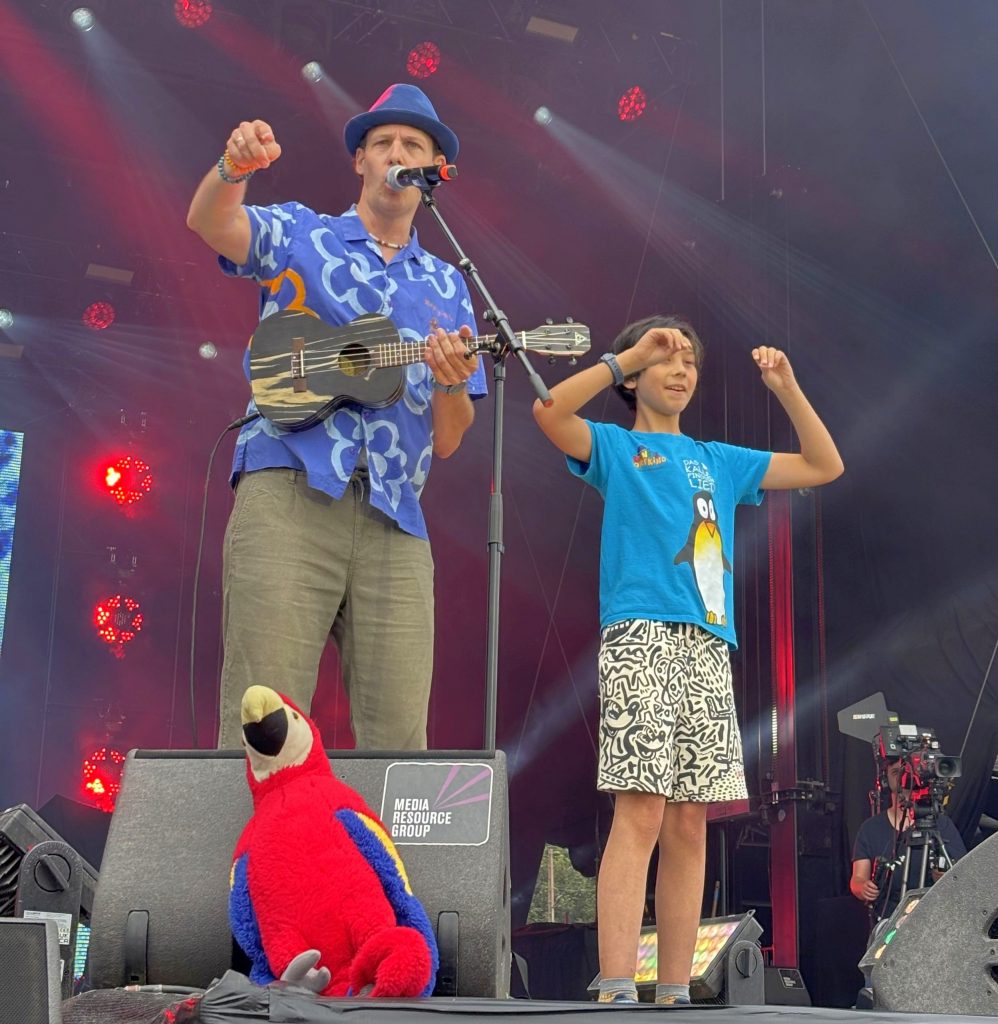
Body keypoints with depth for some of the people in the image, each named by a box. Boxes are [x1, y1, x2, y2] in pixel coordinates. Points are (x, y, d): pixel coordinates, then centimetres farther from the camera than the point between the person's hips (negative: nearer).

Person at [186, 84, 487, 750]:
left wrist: (453, 382, -5)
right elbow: (209, 222, -7)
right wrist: (233, 169, -28)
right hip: (288, 494, -3)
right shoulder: (300, 235, 15)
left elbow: (447, 441, 17)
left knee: (400, 738, -6)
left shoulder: (446, 288, 22)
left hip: (394, 521, 3)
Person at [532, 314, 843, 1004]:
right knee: (641, 812, -15)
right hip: (640, 635, -5)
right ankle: (616, 993, -17)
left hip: (710, 645, 5)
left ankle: (676, 993, 6)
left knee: (690, 824, 2)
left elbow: (825, 466, 25)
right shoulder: (616, 448, 12)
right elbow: (550, 412, -9)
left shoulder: (721, 461, 25)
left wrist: (788, 389, 14)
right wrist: (631, 353, -8)